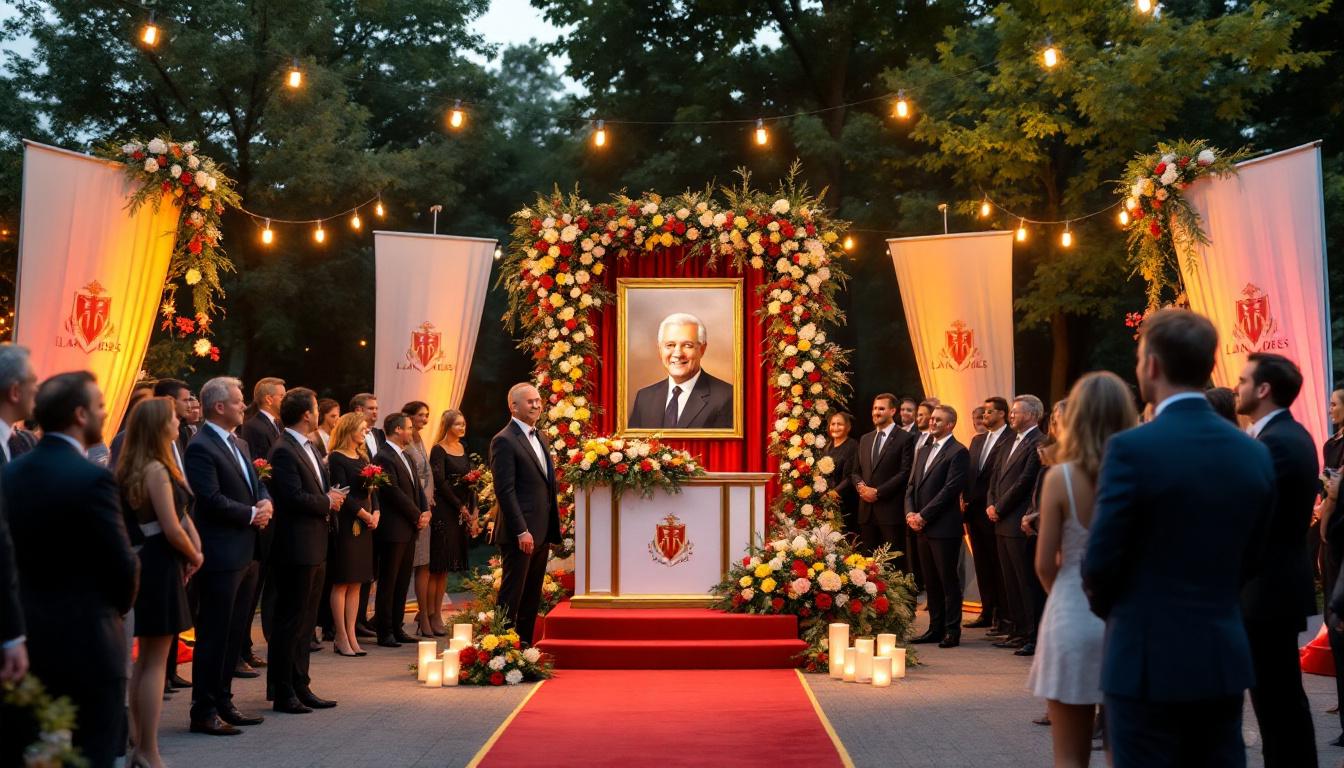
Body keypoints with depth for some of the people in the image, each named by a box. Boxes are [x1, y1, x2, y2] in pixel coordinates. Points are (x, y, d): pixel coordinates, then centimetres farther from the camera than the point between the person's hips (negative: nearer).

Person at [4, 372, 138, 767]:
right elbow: (122, 564, -14)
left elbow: (14, 554, 6)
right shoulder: (91, 478, -18)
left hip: (27, 637, 7)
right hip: (86, 640, -7)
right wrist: (118, 607, 6)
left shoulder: (10, 473, 3)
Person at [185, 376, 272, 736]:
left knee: (235, 634, 14)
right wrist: (251, 514, -11)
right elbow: (212, 500, -21)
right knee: (213, 635, -3)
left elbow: (257, 484, 20)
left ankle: (223, 702, 23)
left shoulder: (240, 444, 16)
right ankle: (203, 711, 4)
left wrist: (266, 503, -2)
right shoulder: (201, 447, -14)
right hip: (221, 555, -9)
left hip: (246, 554, 9)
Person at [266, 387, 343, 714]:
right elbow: (294, 497, -23)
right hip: (296, 549, -10)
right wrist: (327, 502, -9)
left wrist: (332, 496, 0)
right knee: (289, 623, -3)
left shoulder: (309, 448, 16)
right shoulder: (283, 451, -15)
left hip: (315, 549, 10)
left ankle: (301, 687, 21)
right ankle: (283, 693, 4)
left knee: (306, 623, 14)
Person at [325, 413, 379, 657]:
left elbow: (372, 490, 13)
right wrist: (364, 514, -13)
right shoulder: (336, 458, -7)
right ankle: (341, 637, 3)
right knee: (341, 582, -2)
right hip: (345, 524, -7)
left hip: (365, 526, 7)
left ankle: (351, 635, 12)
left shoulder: (363, 458, 15)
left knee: (356, 582, 8)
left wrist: (376, 512, -4)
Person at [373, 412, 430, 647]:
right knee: (388, 582, -2)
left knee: (403, 581, 11)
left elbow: (417, 488, 17)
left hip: (410, 529, 9)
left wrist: (425, 511, 0)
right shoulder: (384, 457, -13)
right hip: (393, 529, -9)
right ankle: (385, 632, 2)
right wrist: (417, 515, -11)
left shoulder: (407, 458, 17)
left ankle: (397, 628, 17)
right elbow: (394, 492, -18)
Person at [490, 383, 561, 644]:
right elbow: (505, 491, -17)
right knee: (512, 596, -3)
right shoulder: (504, 441, -11)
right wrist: (522, 531, -21)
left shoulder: (538, 437, 17)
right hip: (520, 534, -9)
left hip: (541, 533, 9)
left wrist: (552, 530, 15)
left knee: (532, 596, 13)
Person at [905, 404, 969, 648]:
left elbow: (950, 490, -15)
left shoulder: (958, 452, -8)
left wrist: (923, 516, -15)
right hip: (923, 527, 8)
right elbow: (912, 485, 17)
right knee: (931, 581, 11)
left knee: (948, 580, -2)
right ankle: (935, 629, 18)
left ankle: (952, 631, 4)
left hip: (944, 527, -8)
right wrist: (910, 513, 0)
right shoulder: (923, 451, 18)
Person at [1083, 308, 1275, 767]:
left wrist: (1109, 609, 8)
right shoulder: (1255, 454, 3)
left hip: (1149, 658, -5)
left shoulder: (1132, 449, -16)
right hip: (1225, 659, 5)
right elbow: (1249, 560, 9)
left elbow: (1100, 562, -12)